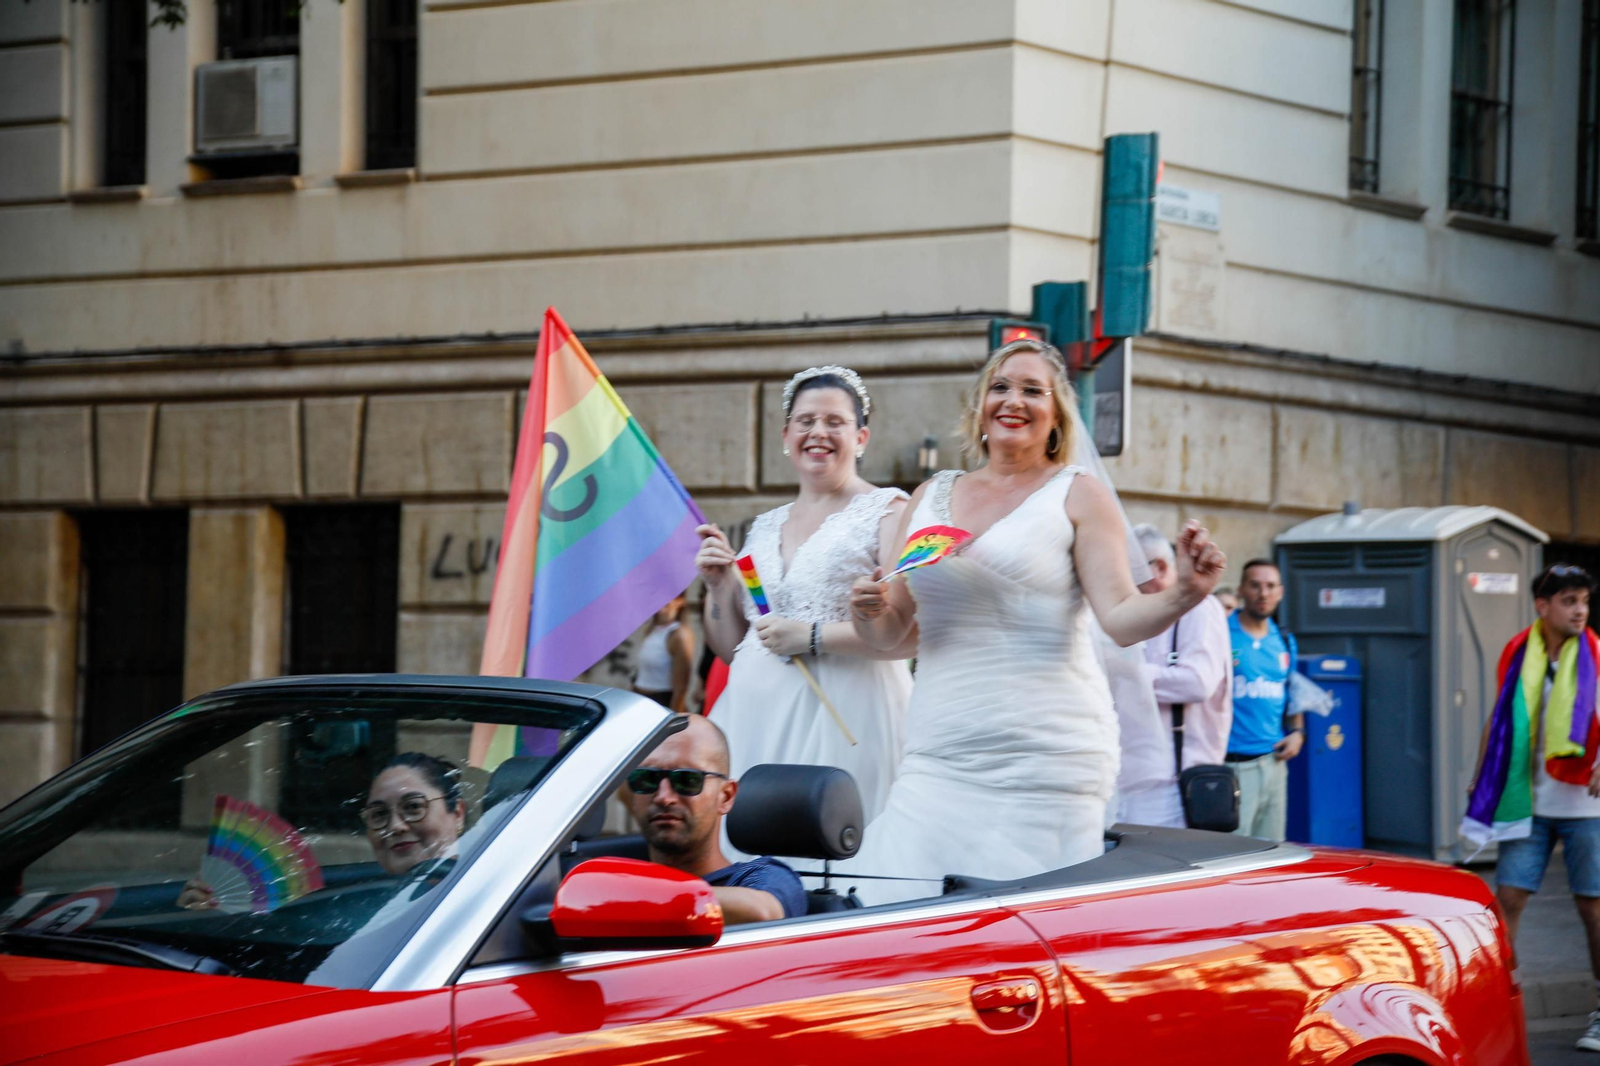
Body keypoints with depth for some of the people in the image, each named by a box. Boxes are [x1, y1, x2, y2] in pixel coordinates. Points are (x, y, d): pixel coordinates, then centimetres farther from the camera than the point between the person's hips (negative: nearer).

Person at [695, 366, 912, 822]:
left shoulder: (887, 512, 0)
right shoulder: (765, 528, 19)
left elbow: (913, 632, -13)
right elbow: (730, 649, 22)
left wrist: (815, 637, -14)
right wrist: (718, 586, 6)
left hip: (843, 715, -5)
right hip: (757, 716, 5)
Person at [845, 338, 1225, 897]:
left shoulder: (1079, 495, 4)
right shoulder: (931, 497, 16)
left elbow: (1122, 618, -5)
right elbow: (890, 632, 19)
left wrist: (1183, 595, -24)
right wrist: (868, 610, -3)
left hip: (1043, 752, -4)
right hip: (938, 756, 4)